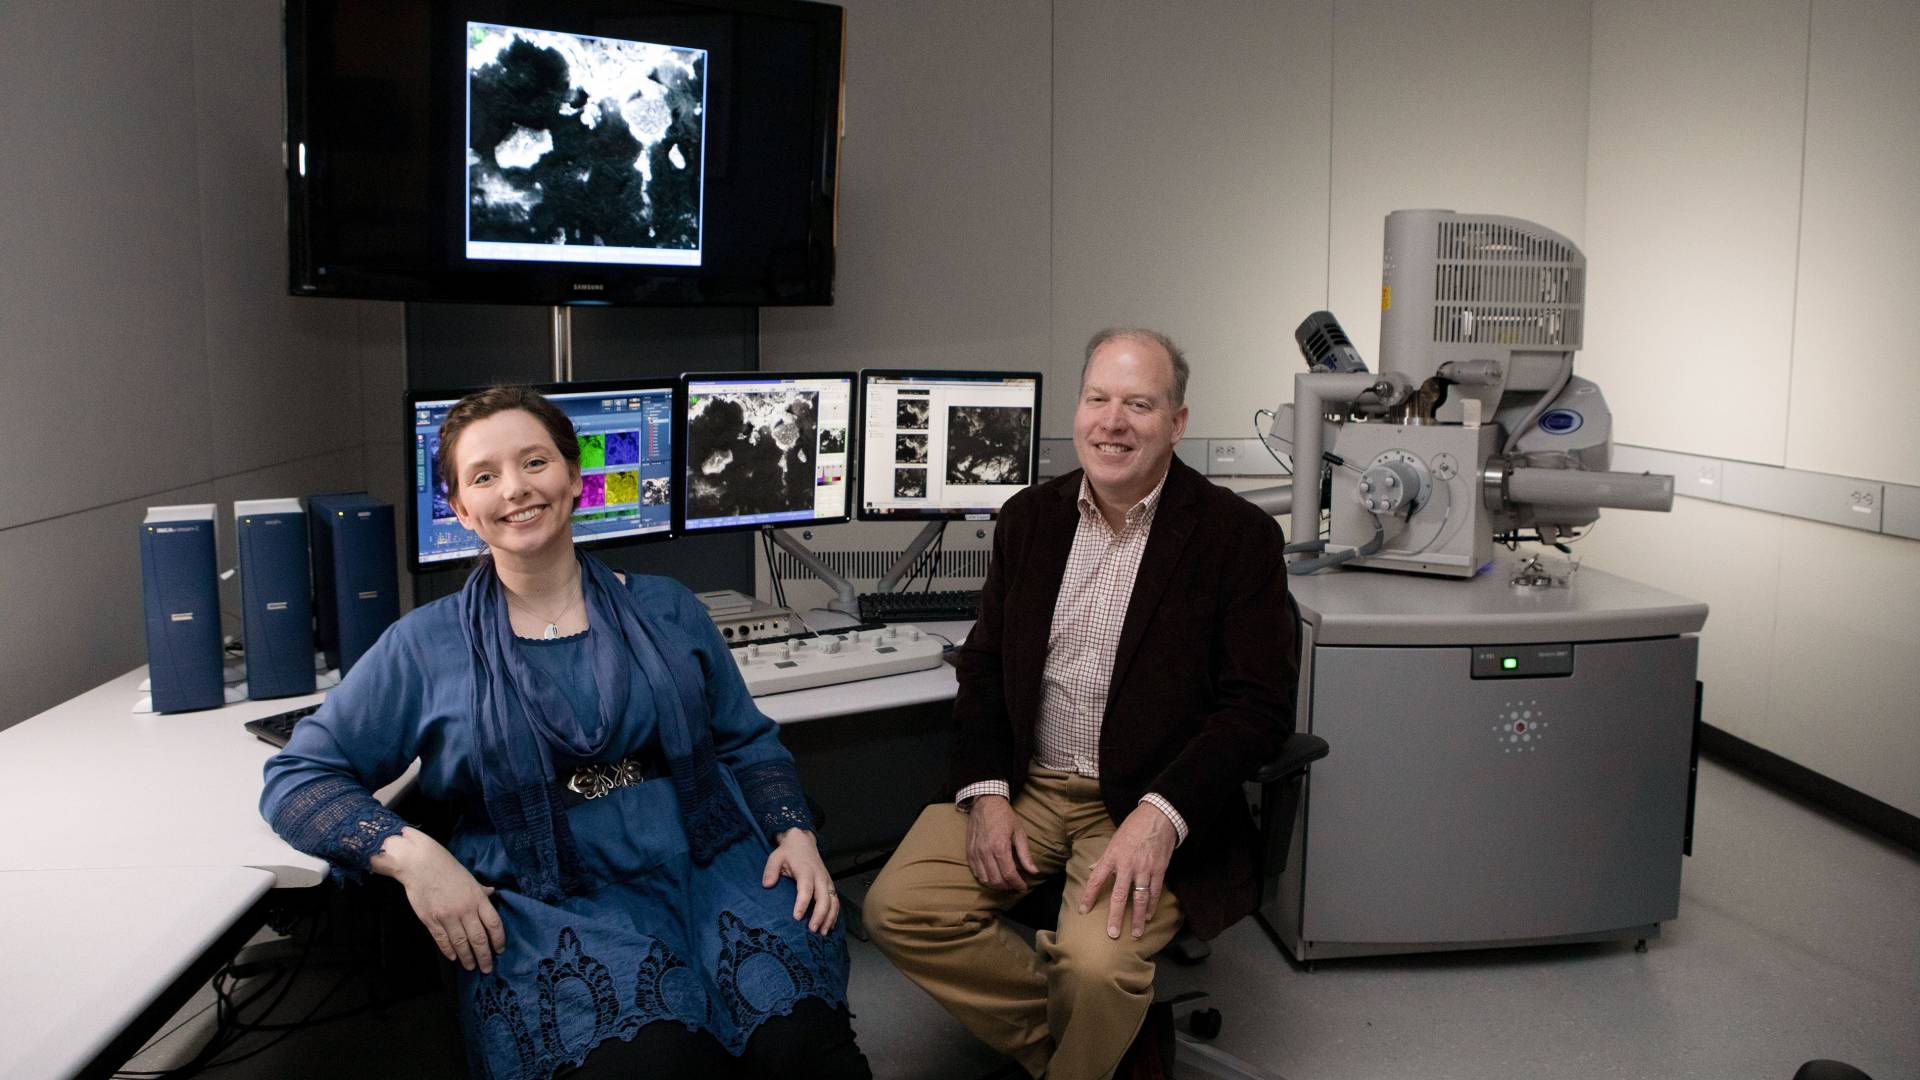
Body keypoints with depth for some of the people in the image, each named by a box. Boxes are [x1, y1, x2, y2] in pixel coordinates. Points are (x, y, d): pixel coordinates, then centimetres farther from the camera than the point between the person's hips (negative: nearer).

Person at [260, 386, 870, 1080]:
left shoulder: (667, 612, 13)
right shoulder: (426, 646, 8)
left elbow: (747, 744, 17)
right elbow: (296, 778, 7)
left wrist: (795, 832, -2)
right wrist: (409, 854, -11)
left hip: (711, 866, 2)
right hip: (549, 903, -2)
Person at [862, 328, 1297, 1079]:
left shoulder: (1238, 536, -6)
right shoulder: (1029, 517, 8)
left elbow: (1258, 707, -9)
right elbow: (984, 662, 11)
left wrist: (1161, 817, -23)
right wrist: (985, 793, -4)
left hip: (1149, 803, -4)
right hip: (1026, 783, 5)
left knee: (1096, 962, -28)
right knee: (898, 907, -14)